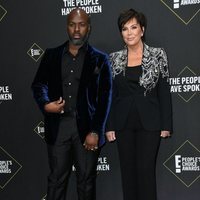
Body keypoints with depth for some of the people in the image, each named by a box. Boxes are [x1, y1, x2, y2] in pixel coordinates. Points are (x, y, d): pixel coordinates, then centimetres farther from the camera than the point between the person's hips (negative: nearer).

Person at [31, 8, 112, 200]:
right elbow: (38, 84, 12)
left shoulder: (100, 59, 4)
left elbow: (104, 98, -1)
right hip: (57, 126, 2)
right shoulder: (51, 55, 11)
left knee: (86, 180, 6)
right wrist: (45, 104, -10)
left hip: (86, 127, -1)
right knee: (56, 179, 4)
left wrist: (95, 132, -9)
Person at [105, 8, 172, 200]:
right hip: (123, 124, 2)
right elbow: (110, 94, 5)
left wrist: (166, 125, -5)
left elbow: (164, 92, -2)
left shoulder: (158, 55, -2)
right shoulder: (114, 58, 4)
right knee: (127, 170, 8)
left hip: (149, 122, -2)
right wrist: (109, 126, 1)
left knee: (146, 170, -3)